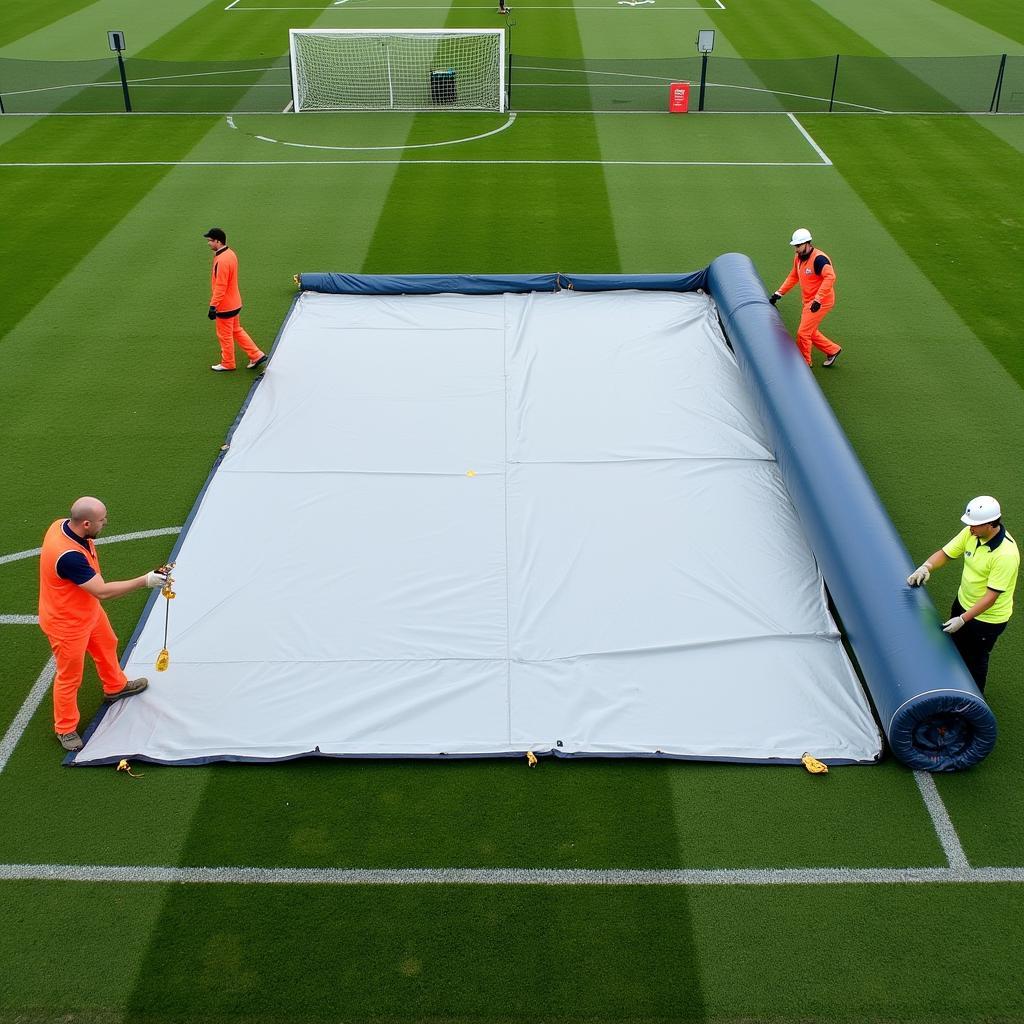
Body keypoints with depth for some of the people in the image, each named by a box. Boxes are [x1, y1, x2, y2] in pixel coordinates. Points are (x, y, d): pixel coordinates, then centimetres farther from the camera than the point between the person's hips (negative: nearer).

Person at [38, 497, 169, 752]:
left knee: (106, 645, 30)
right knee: (69, 677, 11)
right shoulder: (68, 556, -42)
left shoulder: (63, 524, -15)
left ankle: (115, 687, 57)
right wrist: (145, 581, -34)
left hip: (87, 610, 9)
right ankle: (65, 729, 33)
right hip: (67, 624, -9)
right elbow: (102, 591, -37)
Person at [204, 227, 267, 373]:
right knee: (236, 331, 20)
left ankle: (227, 364, 23)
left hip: (225, 306, -10)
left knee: (225, 335, 7)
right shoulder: (230, 254, 4)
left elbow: (220, 287, -26)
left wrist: (213, 306, -21)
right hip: (234, 303, 10)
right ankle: (257, 356, 21)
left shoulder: (222, 260, -26)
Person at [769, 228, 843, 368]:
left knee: (803, 333, -7)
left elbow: (830, 277, -33)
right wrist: (779, 293, 16)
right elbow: (793, 277, 21)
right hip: (808, 302, 9)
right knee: (810, 332, 18)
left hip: (820, 302, -9)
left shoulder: (818, 258, -22)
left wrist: (818, 299, -36)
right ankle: (833, 351, 35)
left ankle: (804, 363, 11)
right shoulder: (798, 258, 6)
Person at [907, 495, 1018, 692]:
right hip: (963, 602, 7)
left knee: (975, 659, 15)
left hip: (988, 616, -7)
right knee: (956, 648, 27)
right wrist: (926, 567, -24)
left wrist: (963, 619, -30)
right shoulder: (971, 533, -15)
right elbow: (945, 553, -4)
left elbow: (991, 596, -31)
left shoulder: (1006, 554, -35)